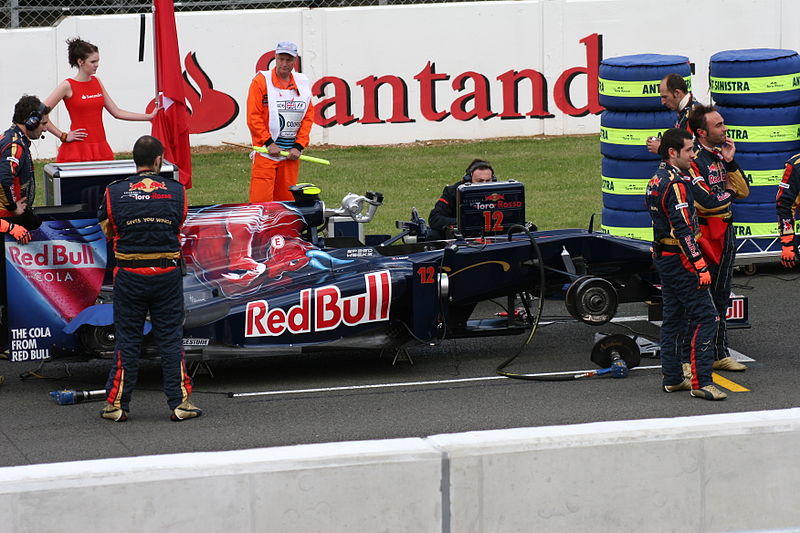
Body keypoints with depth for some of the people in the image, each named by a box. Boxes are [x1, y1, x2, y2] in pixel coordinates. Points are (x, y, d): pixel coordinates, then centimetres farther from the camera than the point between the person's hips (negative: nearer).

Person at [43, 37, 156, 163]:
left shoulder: (96, 82, 11)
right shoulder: (68, 86, -7)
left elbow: (117, 112, 15)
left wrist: (149, 116, 12)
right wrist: (63, 136, -9)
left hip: (101, 148, 5)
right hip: (78, 148, -5)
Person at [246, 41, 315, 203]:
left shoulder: (302, 83, 11)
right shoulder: (261, 81, -2)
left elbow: (308, 117, 11)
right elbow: (253, 117, -6)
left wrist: (298, 146, 0)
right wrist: (269, 143, -12)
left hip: (291, 154, 4)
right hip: (266, 152, -4)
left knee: (287, 200, 6)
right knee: (260, 201, -10)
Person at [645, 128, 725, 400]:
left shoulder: (656, 181, 13)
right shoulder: (676, 183, -18)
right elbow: (684, 230, -22)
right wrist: (701, 267, -22)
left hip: (663, 257, 11)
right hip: (680, 259, -11)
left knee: (673, 317, 15)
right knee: (706, 317, -10)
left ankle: (672, 378, 19)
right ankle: (701, 382, -13)